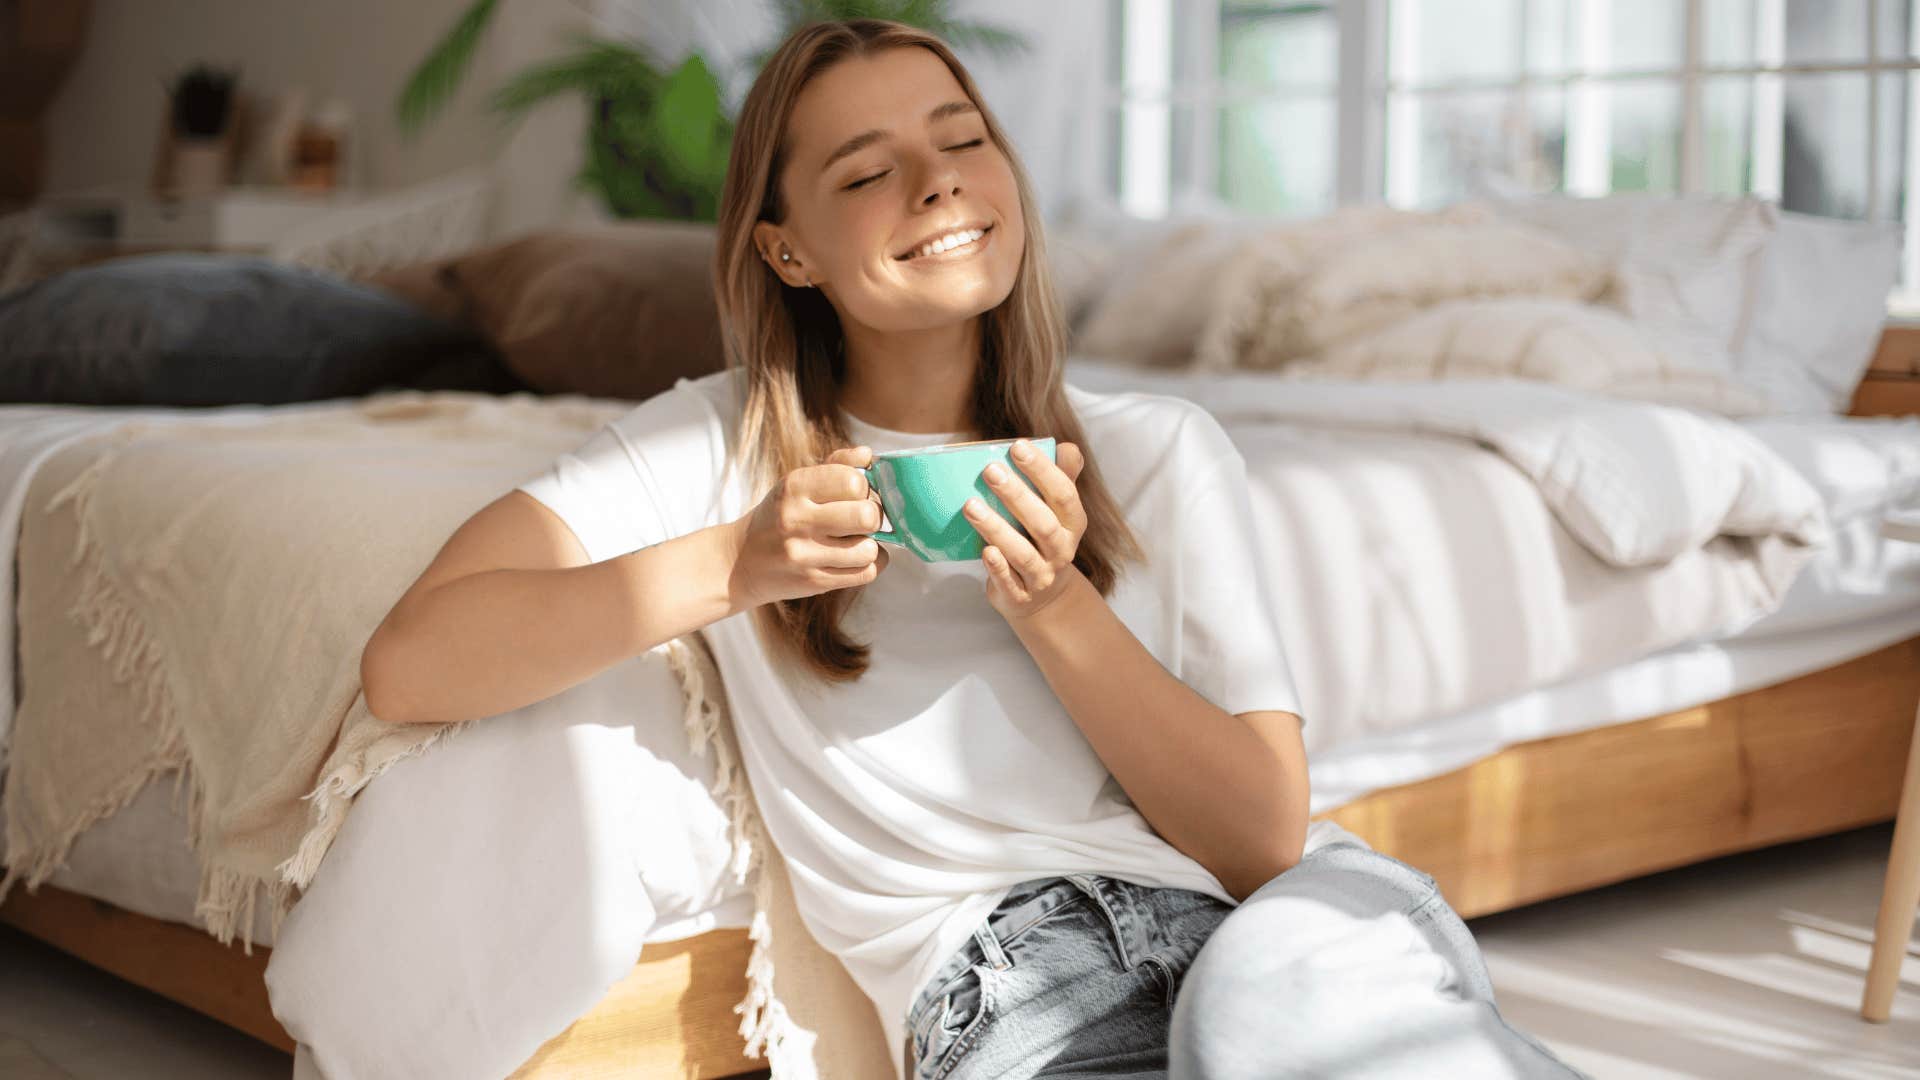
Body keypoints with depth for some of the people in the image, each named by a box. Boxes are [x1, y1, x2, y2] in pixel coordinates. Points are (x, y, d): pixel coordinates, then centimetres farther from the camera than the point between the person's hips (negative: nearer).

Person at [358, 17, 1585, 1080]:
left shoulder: (1161, 450, 9)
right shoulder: (718, 448, 7)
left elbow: (1264, 836, 2)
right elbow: (408, 666, -5)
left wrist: (1050, 603, -9)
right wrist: (733, 567, -13)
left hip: (1292, 917, 1)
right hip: (1007, 977, 0)